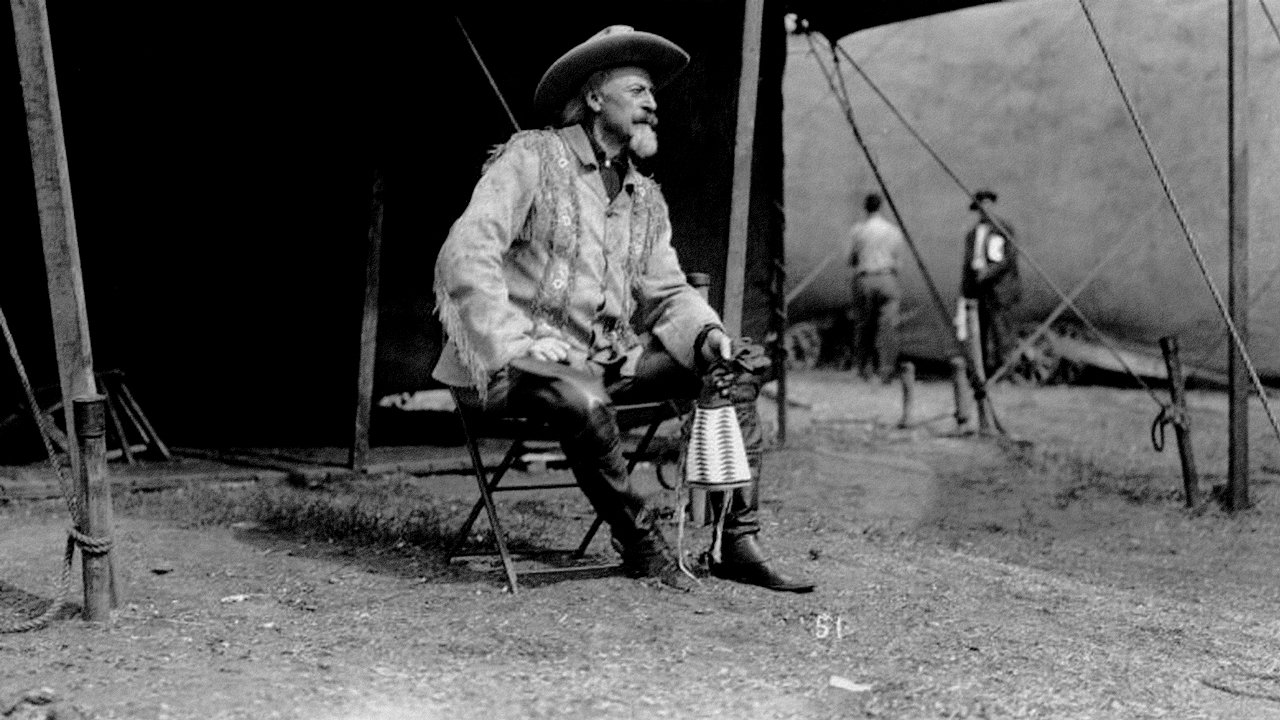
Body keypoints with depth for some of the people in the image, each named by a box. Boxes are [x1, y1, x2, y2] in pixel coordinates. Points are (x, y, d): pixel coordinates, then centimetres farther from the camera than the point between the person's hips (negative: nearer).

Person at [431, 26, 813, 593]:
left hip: (608, 358, 8)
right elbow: (466, 255, -15)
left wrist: (705, 334, -7)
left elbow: (666, 293, 15)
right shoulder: (533, 157, -6)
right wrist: (512, 346, -24)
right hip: (515, 364, -7)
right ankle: (640, 542, -16)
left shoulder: (646, 199, 16)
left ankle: (736, 542, -4)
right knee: (580, 398, -39)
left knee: (735, 367, -3)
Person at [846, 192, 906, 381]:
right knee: (888, 325, -2)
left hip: (863, 280, 0)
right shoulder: (894, 231, 5)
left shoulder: (857, 229, 0)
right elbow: (898, 261, 8)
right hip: (887, 279, 0)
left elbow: (852, 259, 2)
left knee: (863, 325, 8)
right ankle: (885, 369, -8)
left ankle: (864, 368, 8)